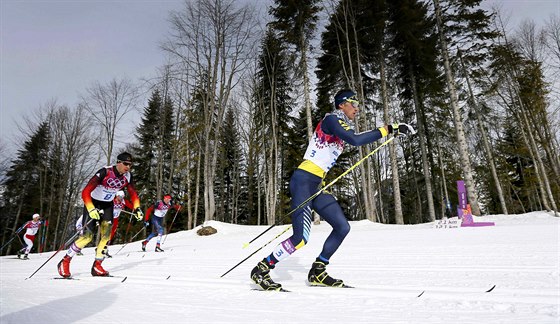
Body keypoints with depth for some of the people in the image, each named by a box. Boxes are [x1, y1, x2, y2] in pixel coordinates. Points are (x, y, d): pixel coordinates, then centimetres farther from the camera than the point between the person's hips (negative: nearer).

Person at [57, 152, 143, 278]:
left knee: (106, 234, -10)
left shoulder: (127, 176, -12)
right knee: (87, 236, -8)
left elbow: (133, 194, 2)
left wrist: (137, 209, -12)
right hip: (93, 203, -5)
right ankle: (65, 262, 13)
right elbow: (85, 192, -29)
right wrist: (91, 209, -41)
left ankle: (97, 266, 0)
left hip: (108, 205, 5)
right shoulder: (105, 172, -29)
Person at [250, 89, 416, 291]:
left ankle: (317, 272, 17)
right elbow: (355, 140, -25)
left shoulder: (342, 127, 19)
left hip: (317, 186, 10)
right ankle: (261, 270, 4)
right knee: (301, 238, -14)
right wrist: (388, 129, -20)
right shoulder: (331, 119, -8)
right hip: (303, 181, -10)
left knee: (342, 227, 5)